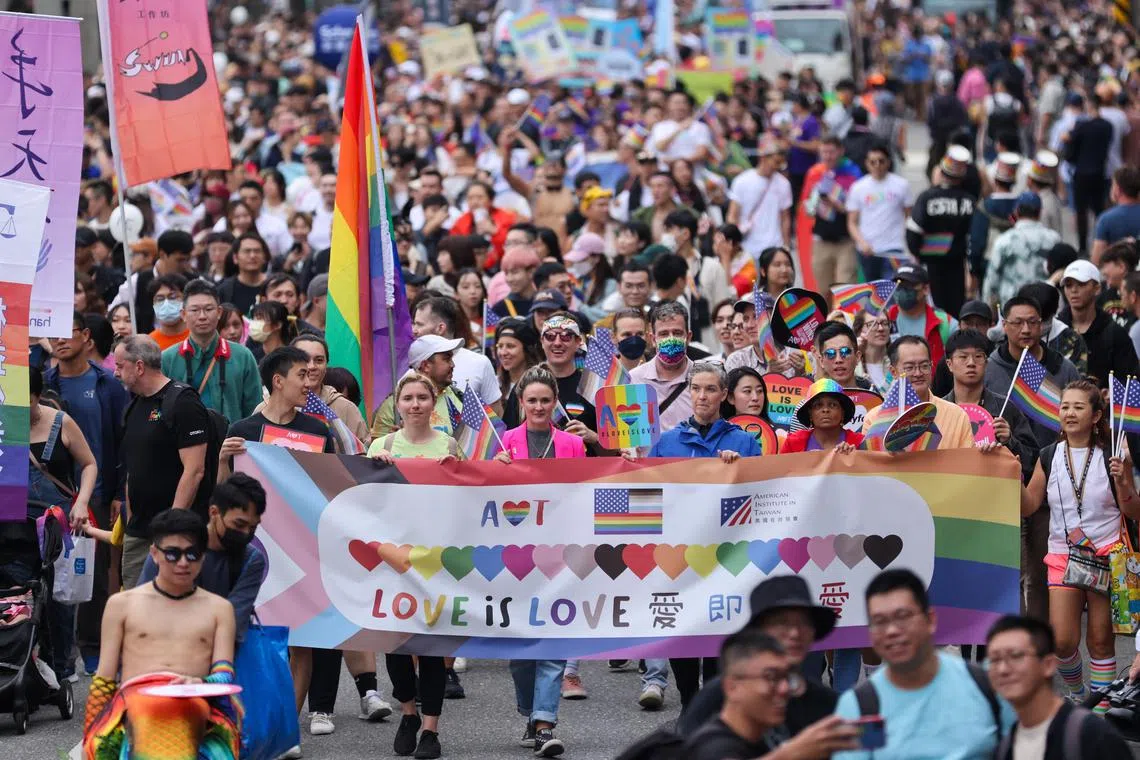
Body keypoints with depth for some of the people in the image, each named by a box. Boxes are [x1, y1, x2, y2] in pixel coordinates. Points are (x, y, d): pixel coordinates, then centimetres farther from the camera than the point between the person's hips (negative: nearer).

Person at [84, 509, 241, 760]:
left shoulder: (218, 608, 25)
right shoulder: (122, 604, 24)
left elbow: (225, 674, 12)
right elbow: (103, 680, 21)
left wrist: (202, 683, -13)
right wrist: (90, 739, 11)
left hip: (196, 703, 0)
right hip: (135, 696, 0)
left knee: (181, 717, -42)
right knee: (149, 715, -41)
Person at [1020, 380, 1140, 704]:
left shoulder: (1111, 456, -3)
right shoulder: (1049, 457, 5)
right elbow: (1027, 506, 7)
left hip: (1106, 555, -2)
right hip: (1063, 554, 2)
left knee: (1100, 639, 1)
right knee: (1062, 641, -5)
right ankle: (1077, 695, 21)